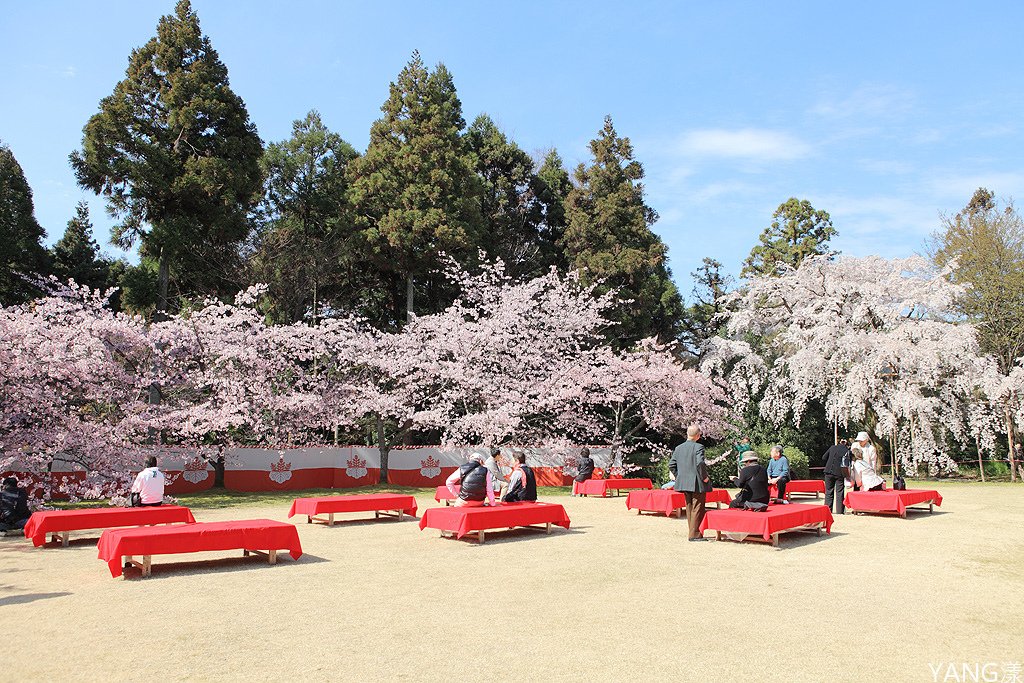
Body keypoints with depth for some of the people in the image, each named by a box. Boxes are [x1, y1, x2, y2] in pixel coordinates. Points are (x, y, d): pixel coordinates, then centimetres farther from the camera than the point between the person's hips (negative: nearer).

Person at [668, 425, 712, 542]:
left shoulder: (678, 448, 6)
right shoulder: (698, 447, -13)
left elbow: (671, 465, 5)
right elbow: (700, 463, -26)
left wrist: (679, 477, 13)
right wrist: (704, 477, -13)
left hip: (684, 483, 6)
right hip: (697, 484, -6)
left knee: (689, 509, 15)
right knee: (697, 509, 1)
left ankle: (693, 532, 23)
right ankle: (695, 535, 2)